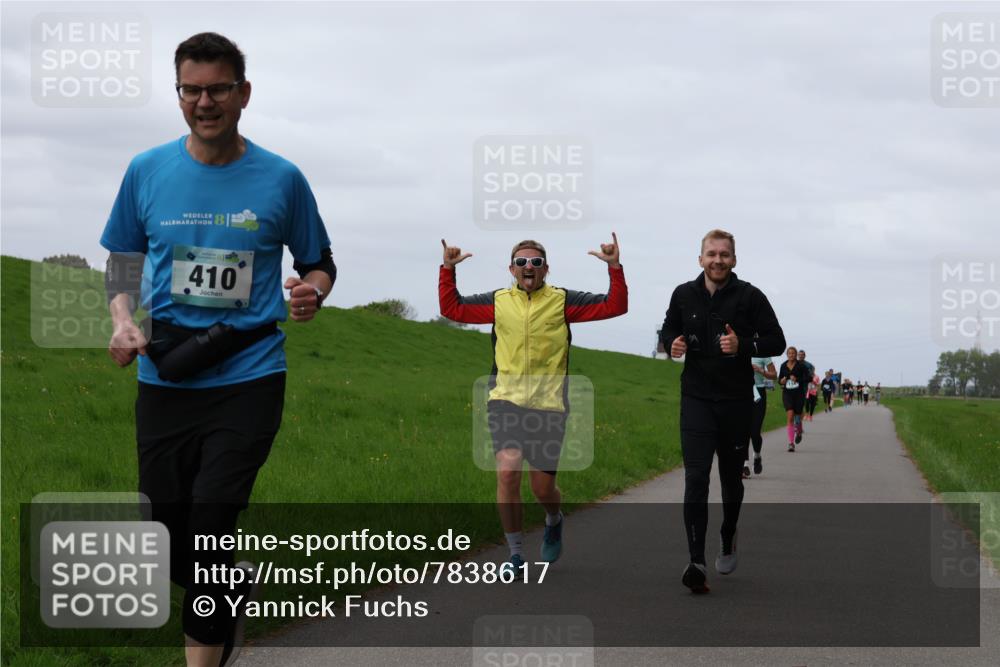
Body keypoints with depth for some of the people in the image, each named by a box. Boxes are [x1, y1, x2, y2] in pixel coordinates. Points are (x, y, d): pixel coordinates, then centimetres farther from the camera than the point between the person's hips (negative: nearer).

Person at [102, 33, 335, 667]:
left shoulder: (281, 179, -1)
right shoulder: (146, 171, 4)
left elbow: (319, 262, 10)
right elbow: (123, 259, 15)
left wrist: (314, 290, -13)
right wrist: (123, 319, -3)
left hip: (248, 377, -3)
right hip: (164, 378, 3)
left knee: (209, 530, -13)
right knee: (167, 537, 7)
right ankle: (231, 605, 39)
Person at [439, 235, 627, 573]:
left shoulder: (563, 301, 3)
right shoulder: (498, 302, 8)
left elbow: (614, 306, -2)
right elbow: (452, 308, 13)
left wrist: (615, 267, -13)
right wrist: (447, 270, 3)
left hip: (549, 405, -1)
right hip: (505, 401, 1)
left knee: (543, 487, 4)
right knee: (507, 472, -17)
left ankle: (554, 522, 42)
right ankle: (515, 554, -4)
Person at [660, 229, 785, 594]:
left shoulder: (750, 297, -6)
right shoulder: (684, 295, 2)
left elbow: (776, 341, -4)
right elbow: (668, 330, 18)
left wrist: (743, 345, -22)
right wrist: (672, 344, -6)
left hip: (736, 400, 0)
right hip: (696, 399, 0)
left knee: (731, 477, 16)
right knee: (695, 478, -14)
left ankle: (728, 540, 43)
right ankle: (697, 563, -21)